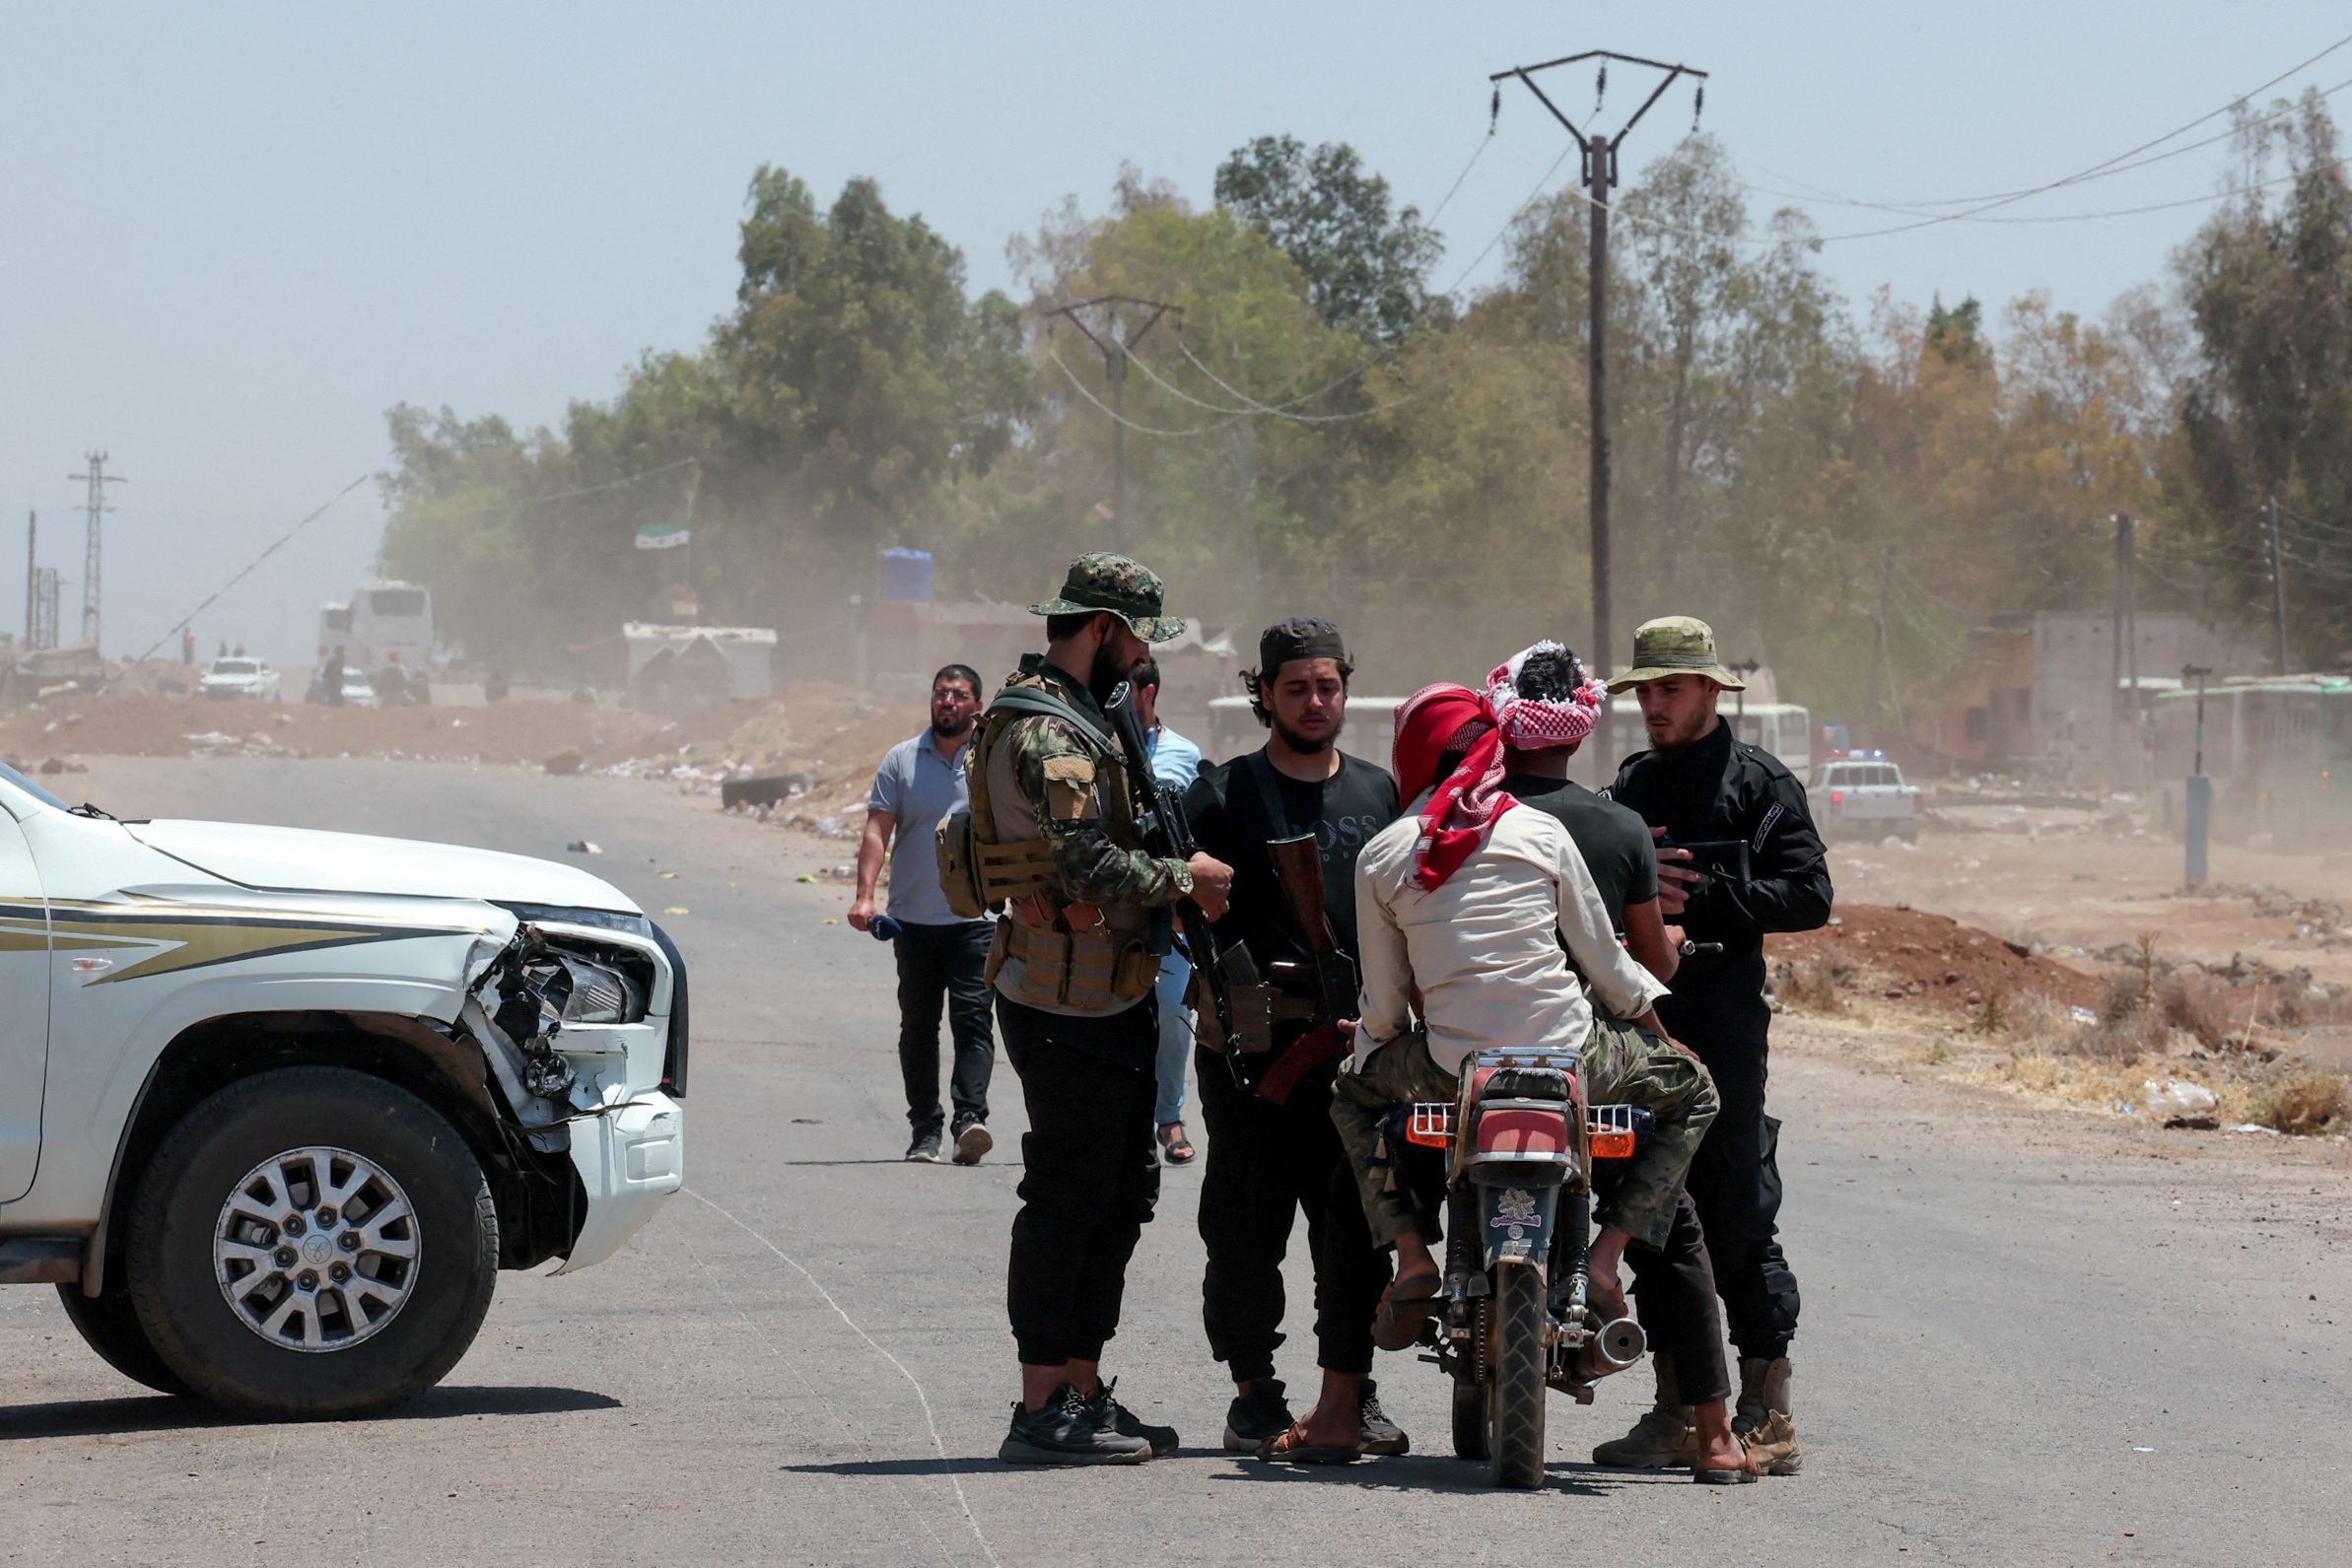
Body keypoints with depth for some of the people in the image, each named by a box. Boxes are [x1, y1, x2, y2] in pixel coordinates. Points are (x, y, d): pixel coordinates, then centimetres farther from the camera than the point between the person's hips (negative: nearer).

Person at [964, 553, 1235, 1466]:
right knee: (1067, 1200, -7)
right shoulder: (1045, 732, -16)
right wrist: (1185, 879, -11)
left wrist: (1178, 887, 8)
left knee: (1121, 1193, 14)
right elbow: (1092, 865, -25)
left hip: (1109, 1000, 11)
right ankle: (1043, 1413, -3)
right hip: (1066, 1005, -11)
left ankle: (1083, 1391, 20)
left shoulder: (1077, 719, 18)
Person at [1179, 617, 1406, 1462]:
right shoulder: (1224, 794, 4)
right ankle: (1254, 1394, 7)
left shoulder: (1380, 793, 16)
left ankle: (1348, 1392, 11)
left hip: (1360, 1042, 3)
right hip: (1256, 1043, -3)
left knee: (1358, 1222, 3)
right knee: (1248, 1222, -2)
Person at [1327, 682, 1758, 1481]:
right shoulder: (1539, 832, 1)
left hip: (1450, 1074, 1)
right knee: (1690, 1092, 25)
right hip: (1569, 1061, -1)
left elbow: (1383, 1009, 6)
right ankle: (1607, 1251, 6)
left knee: (1353, 1092, 33)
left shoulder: (1381, 856, 3)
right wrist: (1652, 1014, 27)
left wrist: (1367, 1044, 28)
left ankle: (1411, 1254, 14)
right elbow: (1603, 958, 7)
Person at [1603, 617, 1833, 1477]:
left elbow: (1809, 896, -8)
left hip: (1724, 1024, -6)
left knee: (1737, 1218, -8)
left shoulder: (1760, 782, 1)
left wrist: (1697, 900, -16)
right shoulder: (1631, 785, 20)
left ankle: (1766, 1411, -5)